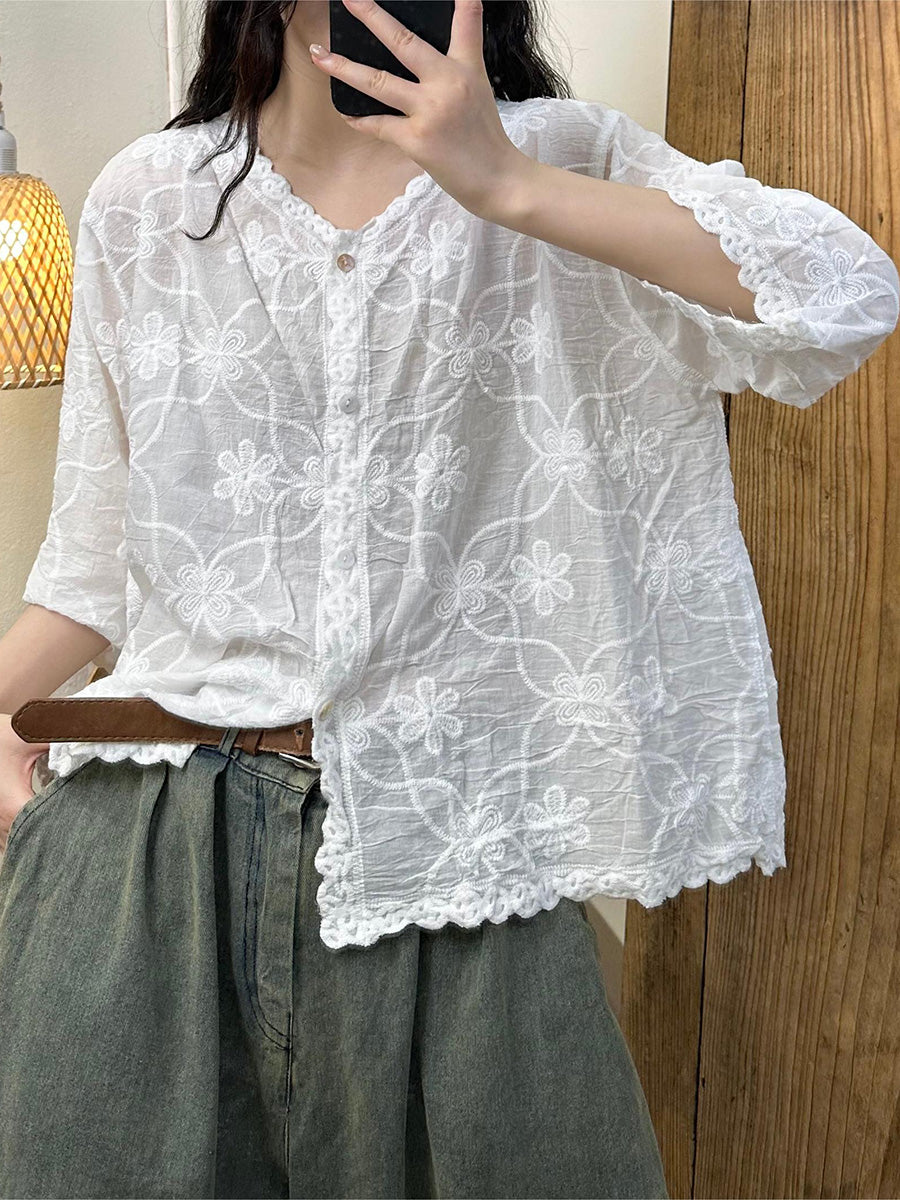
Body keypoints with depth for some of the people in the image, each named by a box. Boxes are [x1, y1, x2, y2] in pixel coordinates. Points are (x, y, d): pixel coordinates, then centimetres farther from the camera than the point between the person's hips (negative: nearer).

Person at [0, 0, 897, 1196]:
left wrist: (506, 185, -20)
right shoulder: (143, 201, 8)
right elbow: (99, 548, 13)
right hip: (148, 831, 2)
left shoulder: (558, 157, 2)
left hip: (445, 847, -1)